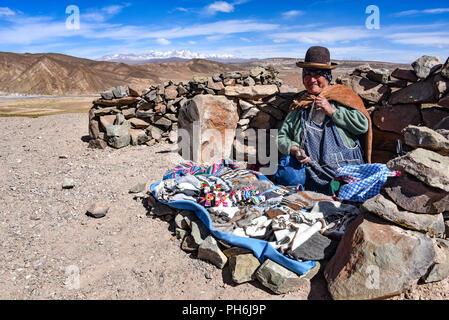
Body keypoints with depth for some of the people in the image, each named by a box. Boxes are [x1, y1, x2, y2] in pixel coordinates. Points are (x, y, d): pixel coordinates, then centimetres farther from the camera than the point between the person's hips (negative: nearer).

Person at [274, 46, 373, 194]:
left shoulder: (342, 97, 10)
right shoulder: (300, 104, 16)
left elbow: (363, 125, -2)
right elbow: (282, 137, 13)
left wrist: (331, 110, -6)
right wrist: (294, 150, -8)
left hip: (345, 168, -2)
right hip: (311, 170, 2)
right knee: (289, 177, -26)